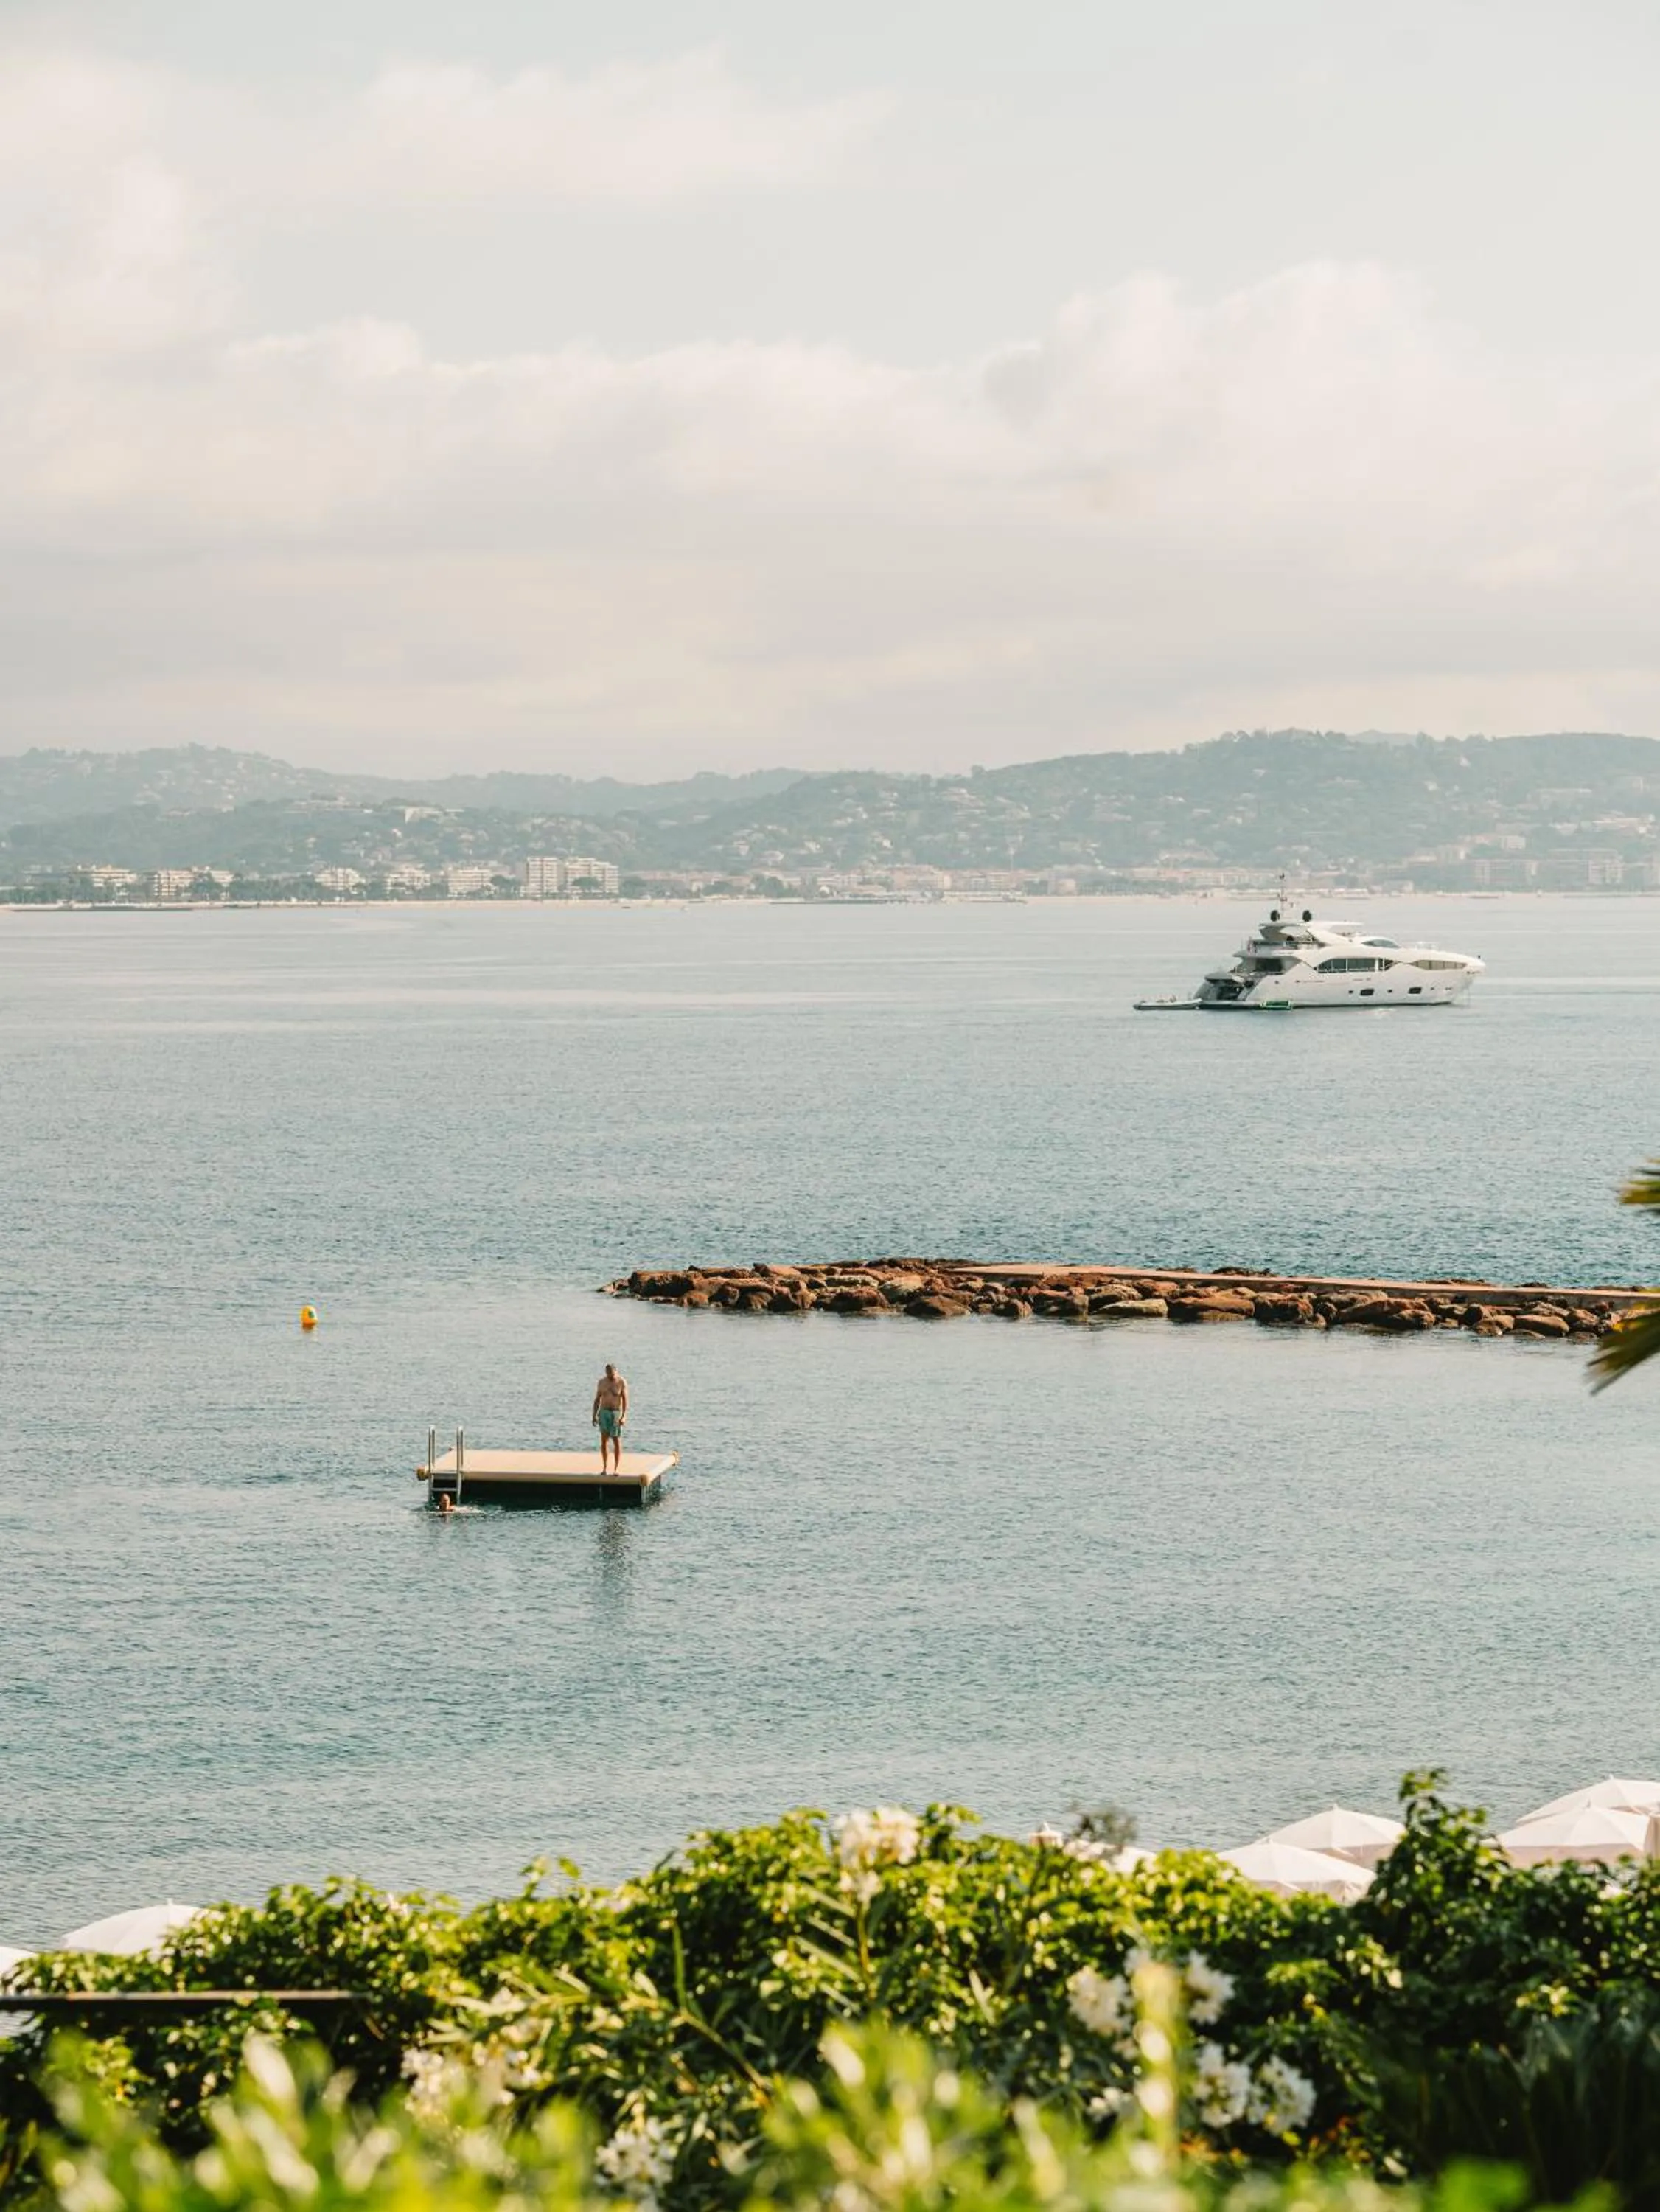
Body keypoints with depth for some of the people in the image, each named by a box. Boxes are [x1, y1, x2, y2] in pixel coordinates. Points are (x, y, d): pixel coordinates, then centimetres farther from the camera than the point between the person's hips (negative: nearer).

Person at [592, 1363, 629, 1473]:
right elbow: (597, 1399, 8)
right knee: (604, 1440, -2)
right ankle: (604, 1467, 3)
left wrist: (624, 1416, -19)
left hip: (616, 1413, -2)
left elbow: (625, 1400, -9)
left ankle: (617, 1468, 3)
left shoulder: (621, 1383, -7)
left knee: (617, 1441, -2)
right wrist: (594, 1415, 2)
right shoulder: (601, 1382, 2)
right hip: (604, 1412, 2)